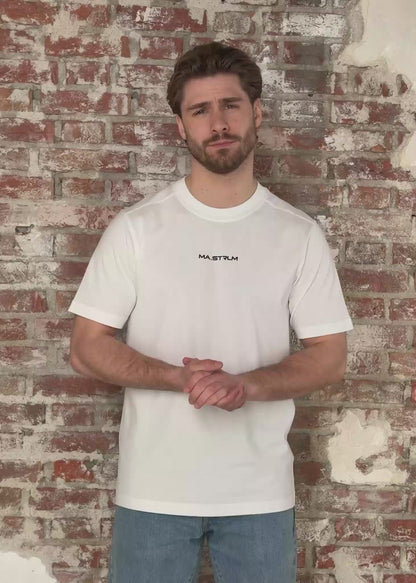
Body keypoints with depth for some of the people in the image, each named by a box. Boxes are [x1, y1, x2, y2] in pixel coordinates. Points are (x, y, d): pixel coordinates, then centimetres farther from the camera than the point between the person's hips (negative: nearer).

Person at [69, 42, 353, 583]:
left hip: (261, 493, 1)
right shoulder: (136, 228, -3)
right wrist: (178, 377, -19)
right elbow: (86, 346, -3)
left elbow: (329, 356, 1)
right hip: (153, 490, 0)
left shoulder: (300, 234, 0)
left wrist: (246, 385, -18)